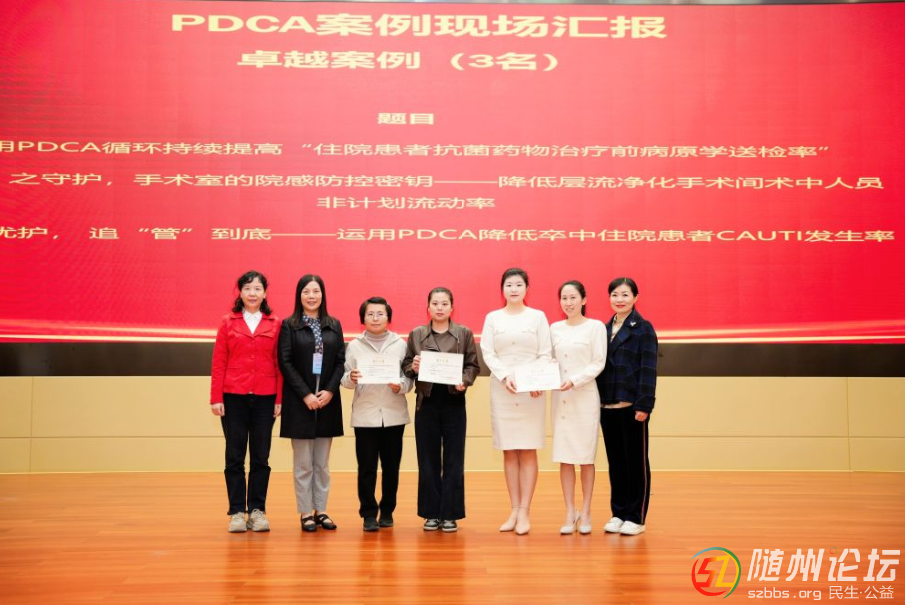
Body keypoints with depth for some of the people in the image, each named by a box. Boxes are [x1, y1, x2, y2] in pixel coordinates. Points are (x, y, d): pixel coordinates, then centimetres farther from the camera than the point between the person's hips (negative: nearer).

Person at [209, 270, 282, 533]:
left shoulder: (275, 324, 4)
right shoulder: (228, 322, 4)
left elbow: (279, 363, 3)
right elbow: (218, 363, 2)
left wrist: (279, 399, -1)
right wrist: (216, 398, -3)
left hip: (264, 399, 0)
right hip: (233, 398, 0)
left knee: (261, 457, 6)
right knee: (235, 457, 4)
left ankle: (257, 511, 15)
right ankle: (237, 512, 12)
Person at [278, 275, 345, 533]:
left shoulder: (334, 325, 9)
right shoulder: (289, 325, 0)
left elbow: (340, 361, 5)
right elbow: (285, 363, -6)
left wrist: (330, 391, -9)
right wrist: (306, 394, -13)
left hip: (328, 400, 3)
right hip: (300, 401, -3)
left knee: (322, 462, 9)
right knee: (303, 462, 2)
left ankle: (321, 510, 17)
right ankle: (306, 513, 10)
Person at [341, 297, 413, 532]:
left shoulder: (400, 344, 4)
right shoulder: (354, 346, 4)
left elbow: (409, 378, 3)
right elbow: (345, 380, 3)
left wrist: (400, 386, -17)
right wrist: (351, 378, -19)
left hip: (394, 415, 1)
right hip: (365, 415, 0)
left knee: (391, 467, 7)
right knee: (367, 468, 0)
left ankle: (387, 511, 21)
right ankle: (369, 514, 11)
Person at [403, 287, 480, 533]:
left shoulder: (464, 333, 3)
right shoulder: (416, 334, 6)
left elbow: (473, 365, 1)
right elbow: (405, 366, 8)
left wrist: (464, 381, -17)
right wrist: (413, 368, -14)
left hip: (454, 402, -1)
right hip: (426, 402, 1)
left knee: (453, 461, 2)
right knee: (428, 460, 5)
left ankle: (450, 514, 11)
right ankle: (431, 513, 16)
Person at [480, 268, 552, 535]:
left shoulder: (537, 316, 6)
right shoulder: (493, 318, 9)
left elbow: (545, 354, 1)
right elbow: (487, 353, 1)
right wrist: (505, 375, -15)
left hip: (532, 391, -1)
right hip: (502, 390, 1)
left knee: (528, 451, -3)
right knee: (509, 451, 3)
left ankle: (524, 512, 0)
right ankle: (514, 510, 9)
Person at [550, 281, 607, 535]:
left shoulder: (595, 326, 0)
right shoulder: (555, 328, 11)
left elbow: (598, 363, -6)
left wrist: (575, 380, -16)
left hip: (585, 397, -3)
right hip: (560, 398, 3)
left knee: (586, 457, 2)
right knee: (564, 458, 2)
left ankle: (585, 513, 12)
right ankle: (570, 514, 10)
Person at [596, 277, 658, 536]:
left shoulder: (644, 328, -4)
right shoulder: (605, 328, 12)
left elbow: (648, 369, -9)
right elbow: (600, 365, 12)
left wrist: (644, 405, -16)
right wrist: (597, 401, 7)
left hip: (632, 406, -5)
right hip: (608, 406, 5)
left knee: (636, 462, 4)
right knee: (615, 462, 11)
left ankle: (636, 517, 11)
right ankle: (618, 513, 21)